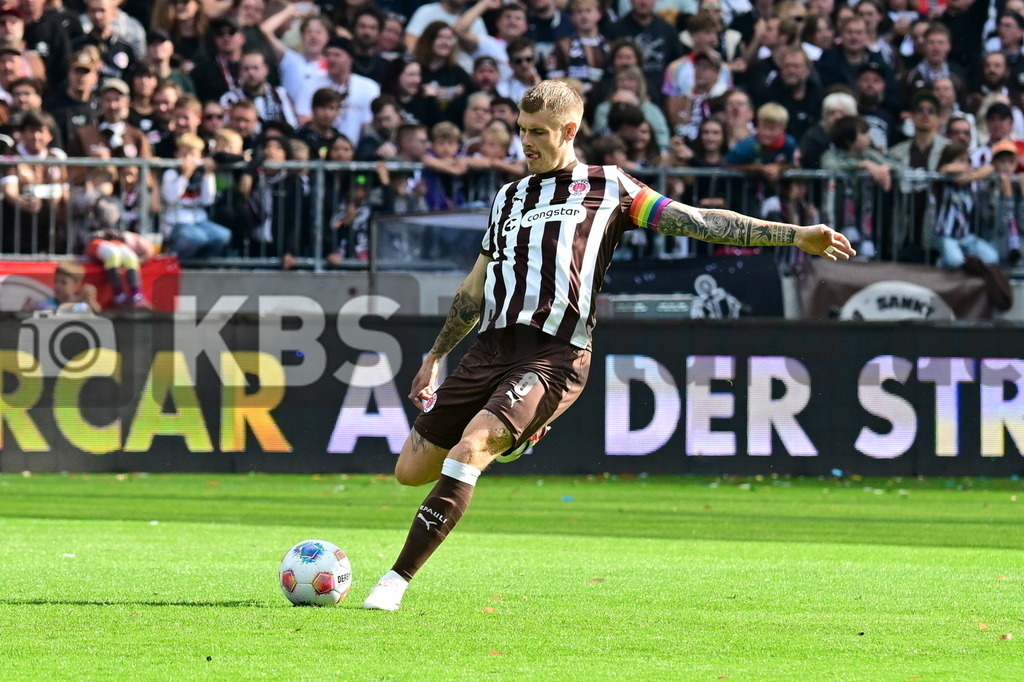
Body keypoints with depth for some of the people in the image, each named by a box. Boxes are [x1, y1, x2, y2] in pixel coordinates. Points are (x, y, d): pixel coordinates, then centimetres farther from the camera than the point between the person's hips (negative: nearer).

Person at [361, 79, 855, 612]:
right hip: (491, 347, 6)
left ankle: (396, 580, -23)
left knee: (466, 452, -26)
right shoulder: (509, 197, 24)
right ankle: (507, 443, 29)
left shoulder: (608, 187, 10)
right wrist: (435, 356, 32)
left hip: (554, 356, -6)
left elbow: (698, 222, 7)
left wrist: (794, 235, -1)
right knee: (411, 469, 1)